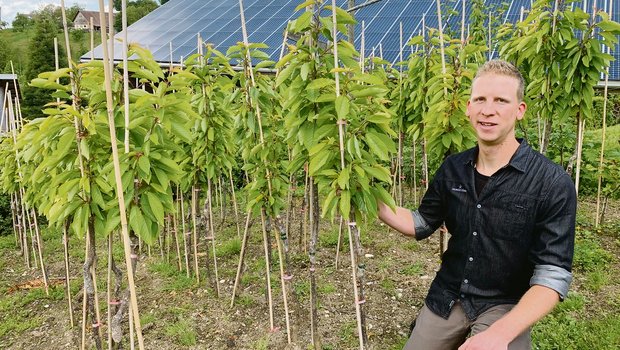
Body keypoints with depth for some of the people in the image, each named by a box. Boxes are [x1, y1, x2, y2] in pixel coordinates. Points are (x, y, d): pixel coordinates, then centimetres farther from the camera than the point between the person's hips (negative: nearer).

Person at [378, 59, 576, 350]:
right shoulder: (453, 168, -2)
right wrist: (373, 200, -7)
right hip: (446, 298, 4)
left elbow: (553, 275, -19)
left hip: (504, 307, -4)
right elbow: (422, 224, 9)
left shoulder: (552, 183, -17)